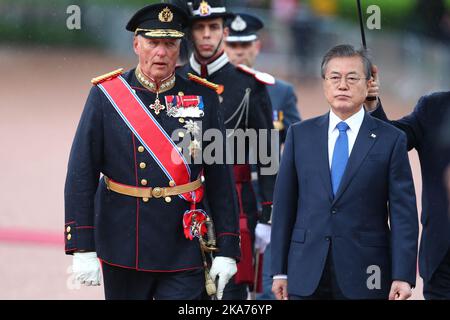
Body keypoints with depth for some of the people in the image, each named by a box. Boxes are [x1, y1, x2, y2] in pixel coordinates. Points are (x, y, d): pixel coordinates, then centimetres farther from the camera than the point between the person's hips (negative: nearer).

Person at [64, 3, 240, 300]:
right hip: (124, 248, 0)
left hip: (184, 250, 0)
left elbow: (220, 178, 3)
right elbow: (82, 175, -5)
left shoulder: (203, 97, 2)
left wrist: (227, 250, -1)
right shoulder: (106, 95, -2)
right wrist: (83, 248, -11)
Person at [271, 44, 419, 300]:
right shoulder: (300, 135, 8)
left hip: (365, 278, -2)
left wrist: (403, 277, -10)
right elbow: (284, 205, 8)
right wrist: (280, 271, 4)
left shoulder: (391, 140, 1)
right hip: (306, 276, 2)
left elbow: (403, 213, -2)